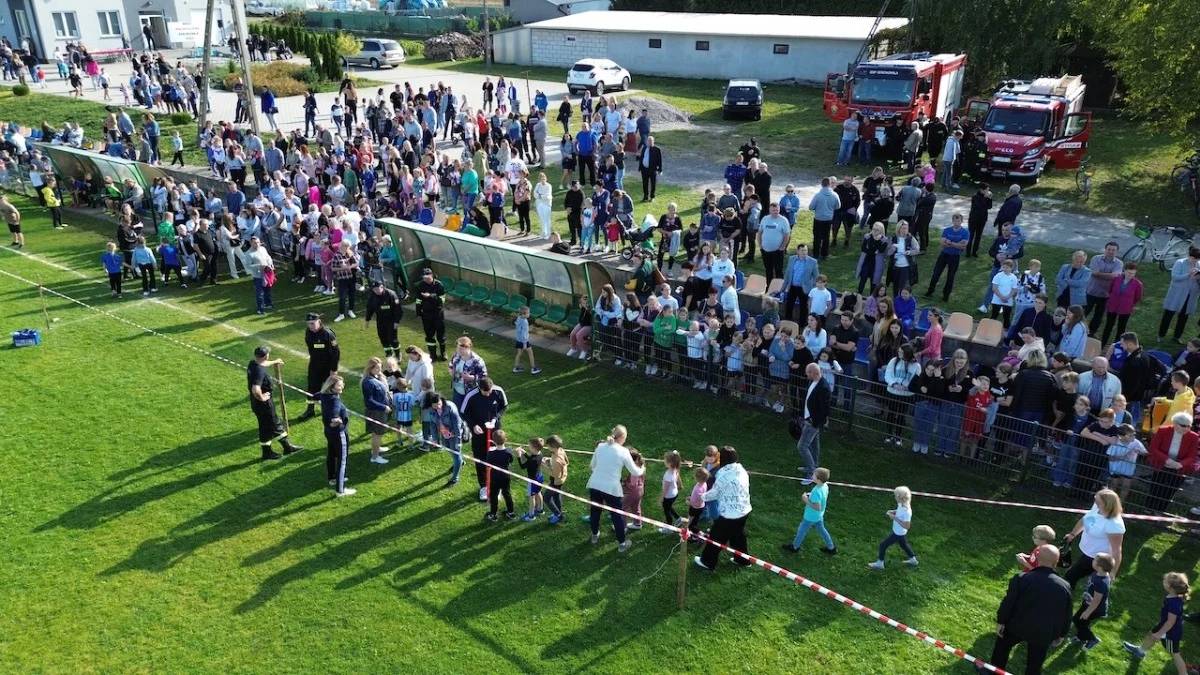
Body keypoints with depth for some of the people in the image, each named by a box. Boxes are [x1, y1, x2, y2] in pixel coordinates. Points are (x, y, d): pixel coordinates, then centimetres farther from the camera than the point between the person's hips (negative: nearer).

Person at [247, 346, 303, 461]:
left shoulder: (252, 364, -2)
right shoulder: (260, 372, -32)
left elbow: (263, 364, 25)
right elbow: (256, 390, -43)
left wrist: (274, 362, 40)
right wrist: (261, 398, -23)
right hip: (263, 403, -10)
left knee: (275, 423, 20)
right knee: (266, 427, 9)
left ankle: (287, 446, 32)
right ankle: (267, 452, 27)